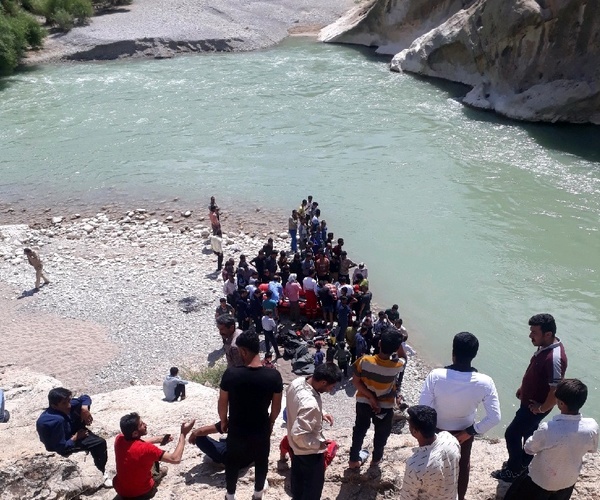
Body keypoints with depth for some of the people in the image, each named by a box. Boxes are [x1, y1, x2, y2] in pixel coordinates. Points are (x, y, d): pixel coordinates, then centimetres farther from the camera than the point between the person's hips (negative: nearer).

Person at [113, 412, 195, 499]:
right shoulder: (145, 448, -32)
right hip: (141, 493, -4)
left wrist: (159, 439, 7)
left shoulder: (119, 439, -13)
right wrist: (183, 434, -22)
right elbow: (175, 459, -27)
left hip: (120, 490, 5)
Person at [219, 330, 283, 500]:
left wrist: (223, 421, 9)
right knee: (261, 462, 27)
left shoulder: (231, 374, -24)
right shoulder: (273, 376, -20)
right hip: (261, 429, 1)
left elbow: (222, 403, -10)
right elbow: (276, 406, -6)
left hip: (236, 429, 0)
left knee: (232, 462, 25)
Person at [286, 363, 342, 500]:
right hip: (310, 451, -8)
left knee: (298, 477, 30)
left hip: (295, 445, 8)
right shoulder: (310, 404, -40)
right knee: (314, 484, 18)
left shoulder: (297, 382, -14)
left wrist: (320, 414, 0)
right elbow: (299, 434, -36)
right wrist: (319, 443, -21)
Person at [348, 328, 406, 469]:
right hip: (385, 405, -1)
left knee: (359, 429, 25)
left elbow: (356, 381, -17)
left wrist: (370, 397, -12)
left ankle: (354, 459, 37)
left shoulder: (365, 361, -26)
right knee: (381, 433, 26)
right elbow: (402, 356, -4)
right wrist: (397, 342, -14)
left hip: (363, 402, 1)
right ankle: (376, 458, 46)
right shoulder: (397, 366, -27)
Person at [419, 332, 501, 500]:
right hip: (464, 431, 1)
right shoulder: (485, 382, -27)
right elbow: (494, 418, -22)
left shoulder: (435, 376, -32)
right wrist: (471, 431, -9)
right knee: (463, 465, 31)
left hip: (438, 430, -1)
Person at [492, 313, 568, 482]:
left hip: (535, 406, -9)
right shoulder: (545, 346, -6)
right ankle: (524, 462, 46)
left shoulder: (554, 358, -36)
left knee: (512, 434, 3)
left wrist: (542, 408, -20)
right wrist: (523, 387, 17)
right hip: (530, 400, 9)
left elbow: (557, 391, -34)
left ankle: (514, 471, 22)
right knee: (529, 431, 26)